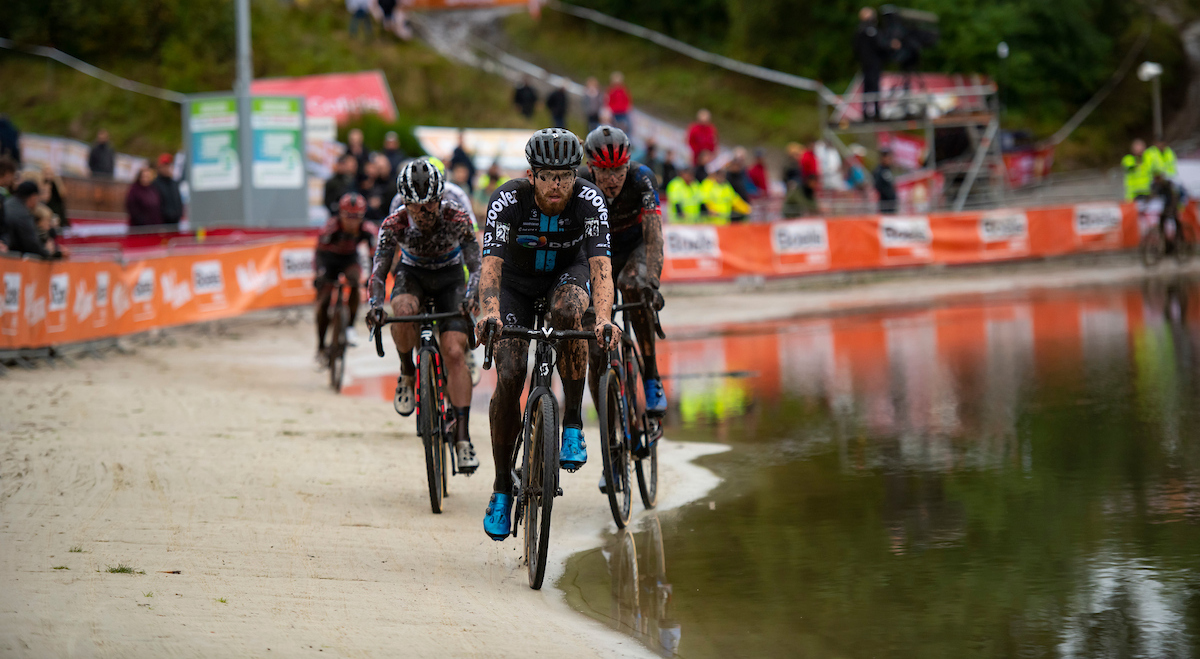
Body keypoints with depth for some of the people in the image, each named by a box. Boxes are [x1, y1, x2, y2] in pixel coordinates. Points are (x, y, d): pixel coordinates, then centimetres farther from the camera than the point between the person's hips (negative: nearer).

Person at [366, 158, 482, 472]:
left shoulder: (457, 218, -28)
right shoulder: (395, 223, -25)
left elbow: (475, 264, -29)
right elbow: (379, 270, -26)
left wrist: (471, 294, -50)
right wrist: (375, 304, -46)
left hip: (449, 277, -1)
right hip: (412, 275, 1)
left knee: (454, 351, -17)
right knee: (403, 311, -36)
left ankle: (463, 438, -17)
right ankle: (407, 374, -8)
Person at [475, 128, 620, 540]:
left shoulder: (589, 200, -29)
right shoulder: (507, 201, -30)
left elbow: (600, 266, -39)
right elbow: (491, 264, -39)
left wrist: (604, 319, -56)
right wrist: (489, 313, -58)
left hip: (568, 273, 0)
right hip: (517, 282, 0)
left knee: (566, 311, -37)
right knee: (509, 378, -15)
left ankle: (573, 425, -20)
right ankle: (502, 489, 1)